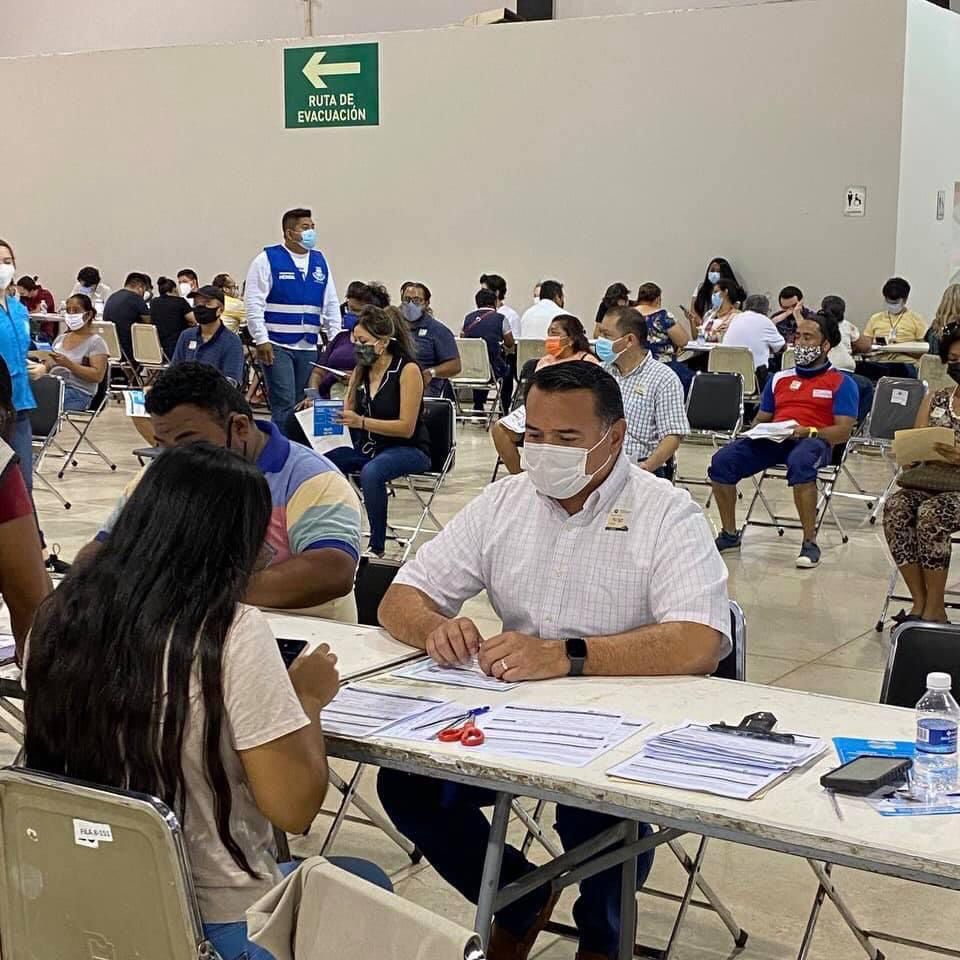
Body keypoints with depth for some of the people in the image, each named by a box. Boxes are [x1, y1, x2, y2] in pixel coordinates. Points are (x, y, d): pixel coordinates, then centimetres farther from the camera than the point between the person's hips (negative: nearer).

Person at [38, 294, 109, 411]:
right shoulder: (60, 338, 25)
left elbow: (98, 376, -9)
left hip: (78, 392, -5)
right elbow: (47, 367, 23)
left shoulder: (96, 342, 4)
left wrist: (69, 364, -19)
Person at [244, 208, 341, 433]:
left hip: (308, 347, 5)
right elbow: (253, 302, -8)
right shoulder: (268, 259, -4)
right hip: (276, 346, -5)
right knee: (284, 405, -11)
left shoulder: (320, 261, 13)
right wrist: (261, 340, -14)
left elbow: (331, 304, 17)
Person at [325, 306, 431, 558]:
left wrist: (361, 422, -26)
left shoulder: (407, 369, -13)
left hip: (408, 450, -6)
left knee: (370, 473, -38)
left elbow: (406, 427, -17)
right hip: (367, 447, 6)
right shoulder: (360, 370, 7)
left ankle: (377, 547, -25)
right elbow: (348, 412, 12)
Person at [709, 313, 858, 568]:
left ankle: (810, 543, -32)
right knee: (722, 460, -20)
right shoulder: (779, 379, 26)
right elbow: (761, 418, 28)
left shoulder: (841, 382, 10)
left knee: (800, 463, -42)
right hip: (771, 439, 5)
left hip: (813, 441, -5)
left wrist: (809, 432, -17)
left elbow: (843, 432, 0)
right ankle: (730, 535, -4)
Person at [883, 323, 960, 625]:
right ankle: (920, 602, -20)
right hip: (930, 486, 5)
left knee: (931, 513, -34)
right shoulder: (934, 400, 15)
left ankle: (934, 609, -21)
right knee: (895, 506, -27)